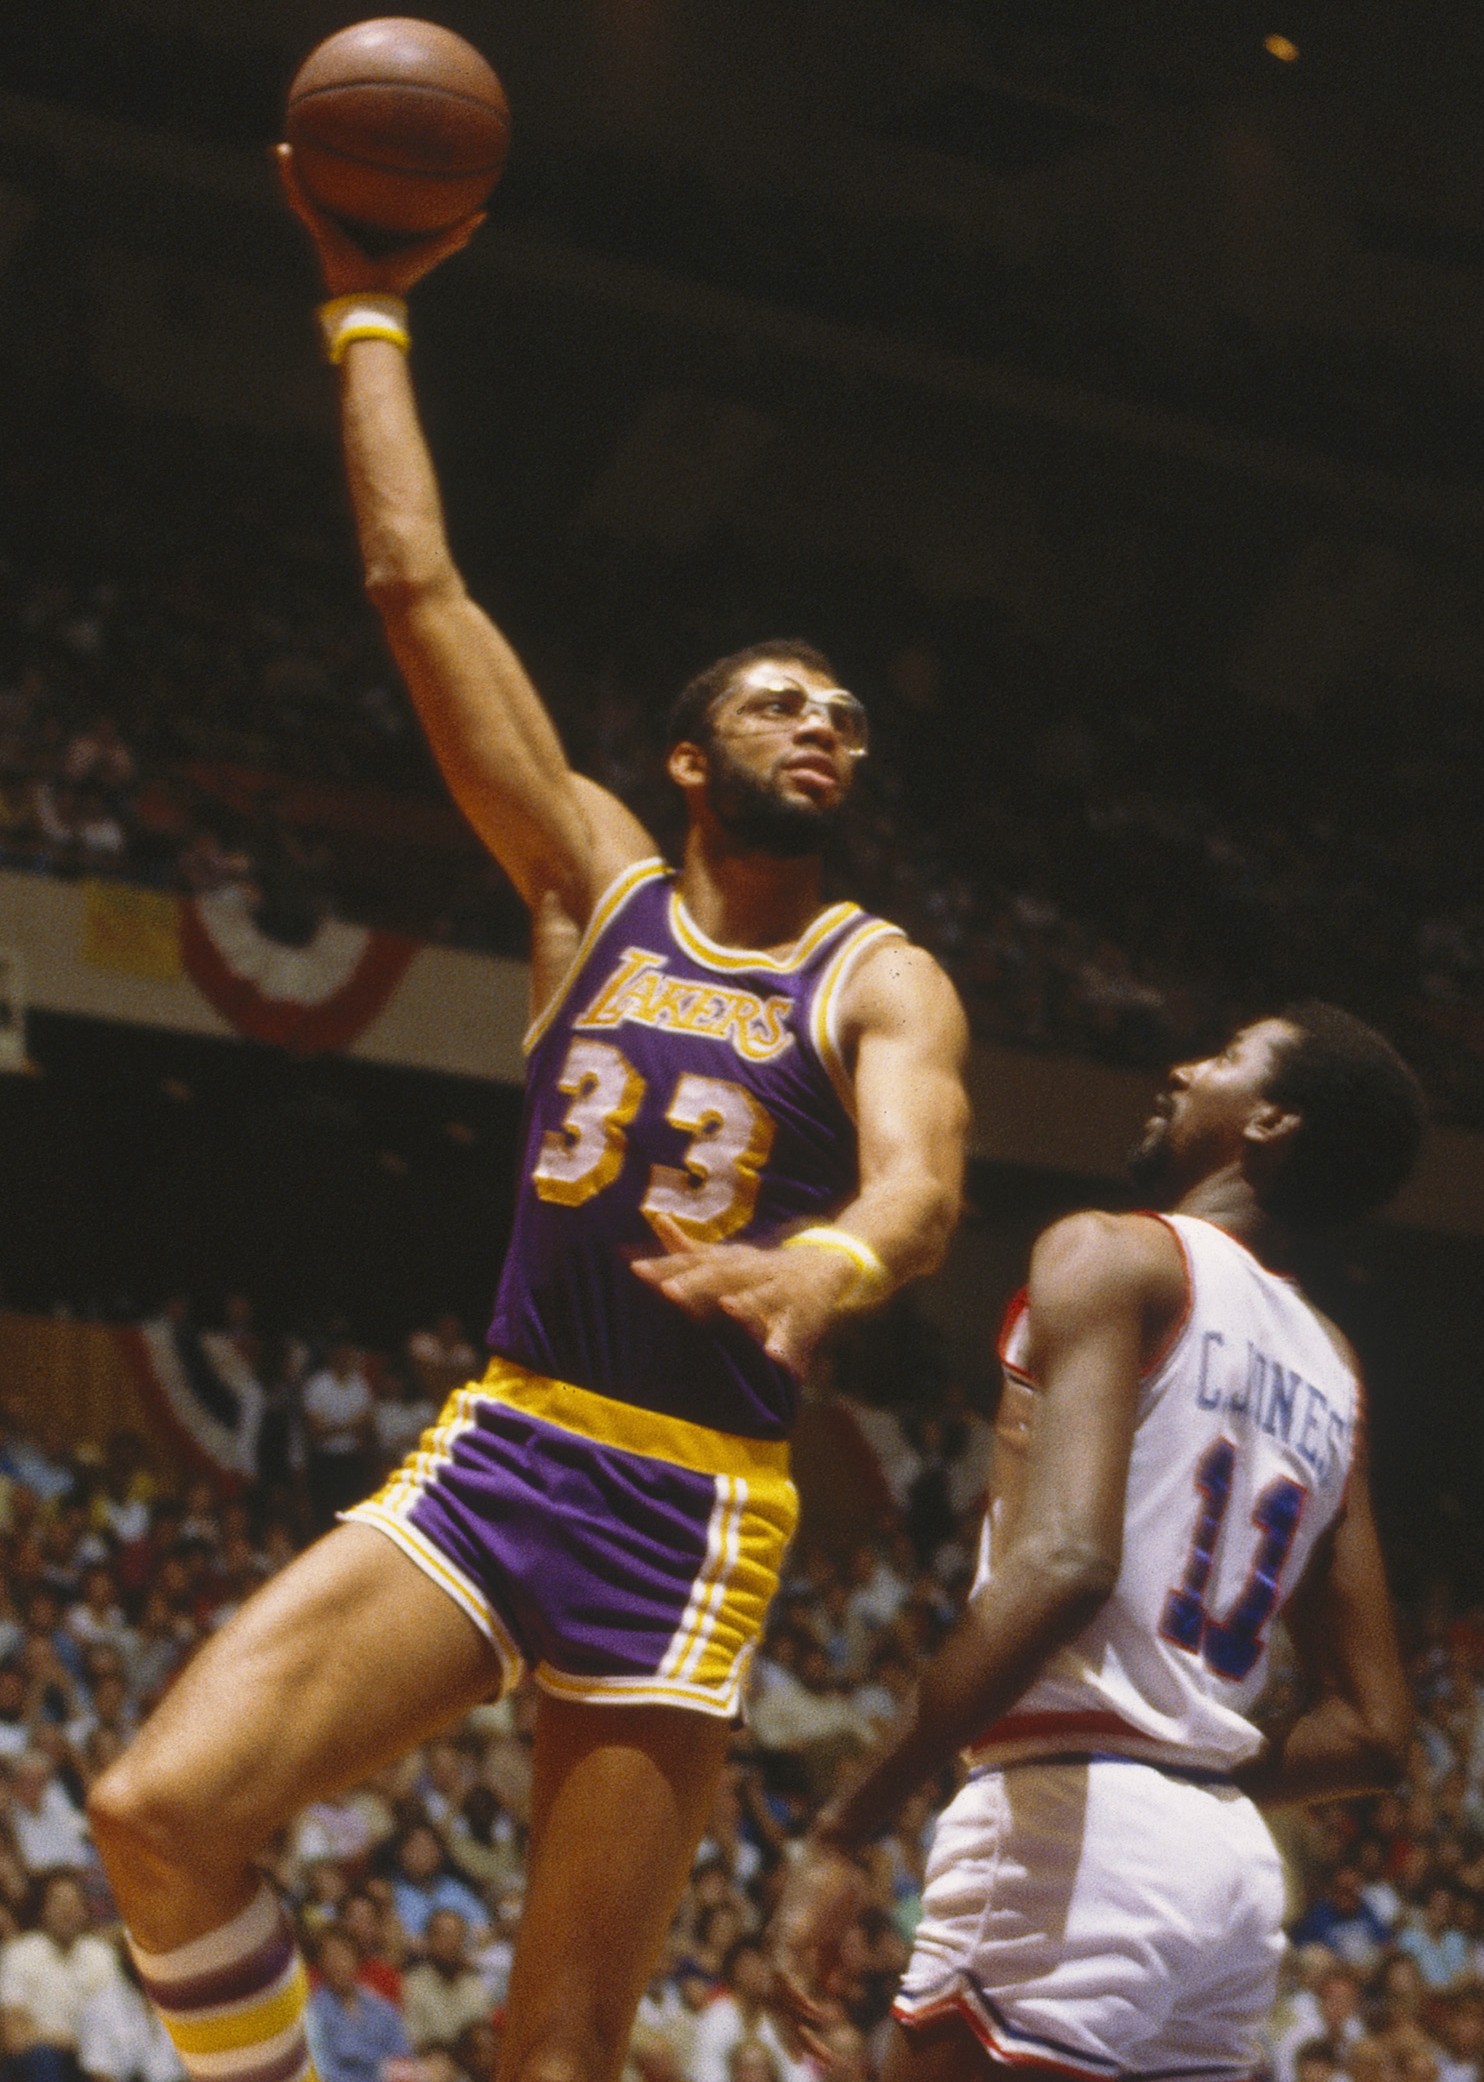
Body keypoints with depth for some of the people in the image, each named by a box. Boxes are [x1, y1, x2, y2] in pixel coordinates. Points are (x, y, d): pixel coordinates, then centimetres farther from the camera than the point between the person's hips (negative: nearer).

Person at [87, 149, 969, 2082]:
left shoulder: (882, 983, 3)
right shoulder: (599, 884, 12)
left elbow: (920, 1178, -18)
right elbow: (418, 585, 10)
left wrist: (830, 1260, -42)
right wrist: (369, 314, 12)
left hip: (695, 1512, -2)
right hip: (491, 1456, 3)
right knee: (159, 1813, -19)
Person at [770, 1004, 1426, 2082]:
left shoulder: (1114, 1259, -4)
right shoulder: (1334, 1374, 18)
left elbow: (1063, 1563, -21)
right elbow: (1373, 1733, 17)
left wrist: (844, 1831, -19)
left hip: (1079, 1829, -8)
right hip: (1240, 1865, 8)